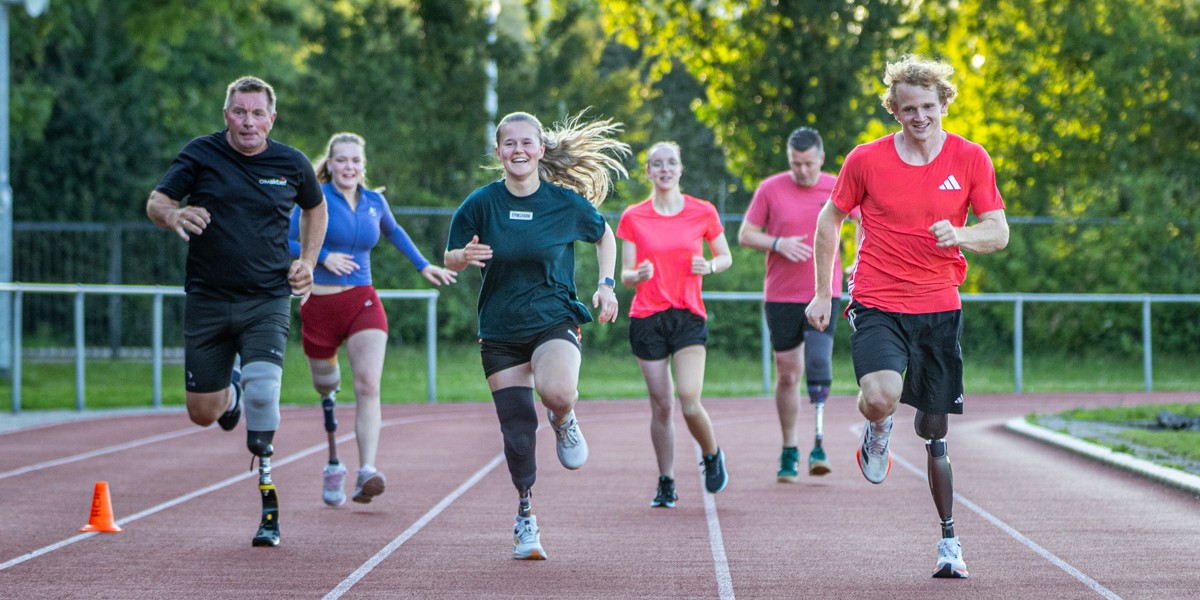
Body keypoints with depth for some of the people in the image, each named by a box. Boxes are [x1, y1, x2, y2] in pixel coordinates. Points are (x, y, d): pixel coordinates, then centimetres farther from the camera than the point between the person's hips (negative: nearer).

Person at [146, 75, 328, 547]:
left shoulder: (292, 164, 1)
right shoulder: (200, 155, -3)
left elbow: (315, 208, 21)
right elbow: (155, 202, -2)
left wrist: (307, 261, 7)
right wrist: (173, 215, -25)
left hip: (267, 301, -1)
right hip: (207, 300, 1)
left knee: (261, 390, -23)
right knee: (202, 413, 4)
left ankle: (267, 495, -9)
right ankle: (231, 392, 42)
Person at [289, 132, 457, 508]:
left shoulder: (375, 202, 9)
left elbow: (394, 233, 30)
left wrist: (423, 266, 29)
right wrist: (322, 256, -15)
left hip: (362, 302, 2)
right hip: (320, 304, -1)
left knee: (368, 385, -19)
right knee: (326, 391, 10)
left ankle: (366, 472, -28)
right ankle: (333, 466, 33)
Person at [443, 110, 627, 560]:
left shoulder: (566, 202, -4)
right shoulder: (482, 203, -4)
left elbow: (604, 236, 15)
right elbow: (450, 259, 5)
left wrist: (606, 284, 2)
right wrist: (466, 256, -18)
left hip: (554, 322, -2)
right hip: (500, 333, 2)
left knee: (558, 393, -33)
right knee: (517, 431, -1)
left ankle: (563, 422, 5)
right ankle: (525, 515, 23)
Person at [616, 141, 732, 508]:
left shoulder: (703, 212, 2)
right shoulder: (632, 218, 3)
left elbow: (726, 257, 14)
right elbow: (625, 275, 6)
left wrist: (709, 267, -8)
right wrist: (638, 275, -18)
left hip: (688, 316, -1)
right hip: (646, 317, 1)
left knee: (689, 403, -13)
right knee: (661, 405, 2)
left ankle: (712, 455, 16)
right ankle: (666, 484, 15)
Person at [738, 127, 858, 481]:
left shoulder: (838, 189, 2)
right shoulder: (770, 189, 0)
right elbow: (745, 235, 3)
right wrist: (778, 244, -14)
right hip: (780, 296, 1)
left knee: (818, 365, -17)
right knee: (787, 374, 4)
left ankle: (819, 445, -13)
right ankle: (789, 450, 15)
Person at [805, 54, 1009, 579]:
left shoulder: (970, 159, 1)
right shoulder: (866, 160, -2)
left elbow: (998, 232, 1)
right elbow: (830, 222, 11)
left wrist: (959, 235, -21)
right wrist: (823, 293, 9)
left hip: (939, 309, 2)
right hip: (876, 305, -1)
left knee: (935, 431, 8)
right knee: (882, 396, -29)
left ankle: (948, 540, 21)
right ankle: (878, 428, 9)